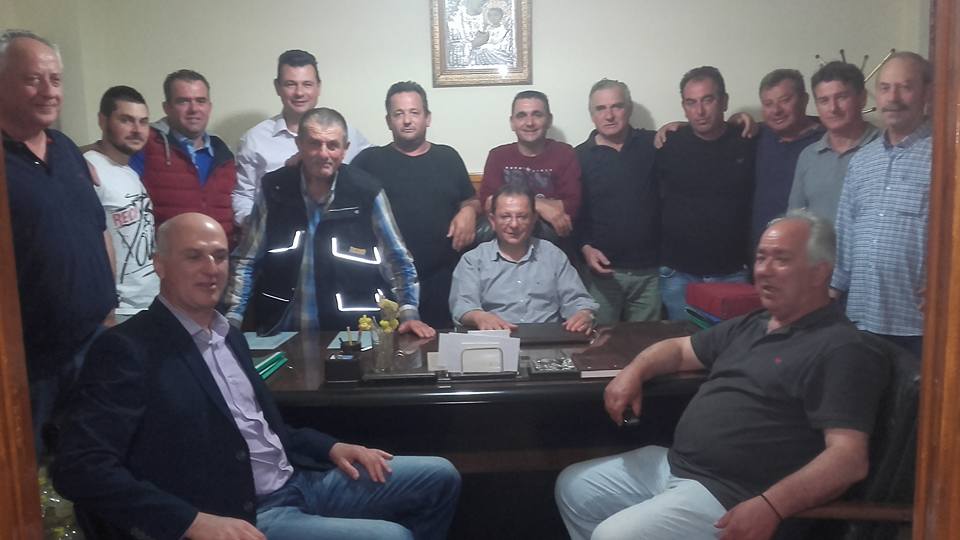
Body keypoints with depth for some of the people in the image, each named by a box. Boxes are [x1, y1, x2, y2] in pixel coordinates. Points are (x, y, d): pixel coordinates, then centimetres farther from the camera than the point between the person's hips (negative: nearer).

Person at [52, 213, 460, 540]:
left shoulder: (228, 335, 13)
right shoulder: (127, 349, -13)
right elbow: (80, 468, -20)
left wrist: (332, 448, 4)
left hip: (294, 481, 8)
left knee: (439, 477, 8)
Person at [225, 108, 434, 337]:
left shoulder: (367, 192, -3)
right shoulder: (274, 189, 2)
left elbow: (397, 261, 5)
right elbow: (246, 261, 9)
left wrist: (409, 314, -6)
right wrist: (231, 319, 0)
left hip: (349, 335, -2)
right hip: (280, 333, 2)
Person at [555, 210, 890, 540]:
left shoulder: (840, 350, -13)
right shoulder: (751, 326, 15)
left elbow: (850, 459, -22)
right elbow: (680, 349, 26)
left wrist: (771, 507, -34)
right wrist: (635, 371, 4)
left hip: (728, 495, -9)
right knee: (573, 487, 13)